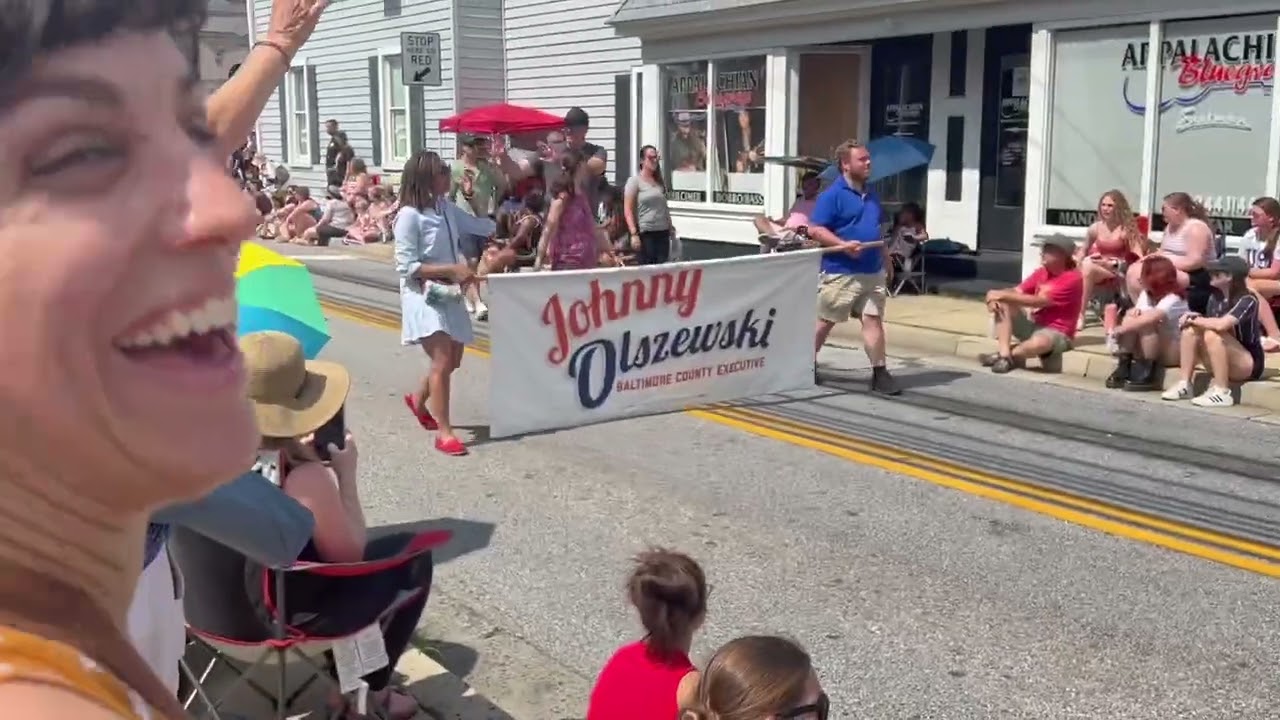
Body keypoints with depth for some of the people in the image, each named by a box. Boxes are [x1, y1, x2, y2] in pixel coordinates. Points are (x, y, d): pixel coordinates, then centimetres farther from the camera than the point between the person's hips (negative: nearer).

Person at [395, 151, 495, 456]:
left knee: (453, 360, 17)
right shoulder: (409, 215, -16)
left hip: (449, 295, 8)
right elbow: (407, 267, -18)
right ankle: (444, 433, -10)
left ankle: (418, 399, 43)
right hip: (424, 297, -8)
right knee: (442, 360, -16)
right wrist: (452, 269, -22)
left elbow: (478, 226, 18)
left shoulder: (447, 208, 5)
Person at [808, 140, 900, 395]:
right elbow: (815, 230, -14)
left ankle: (879, 373, 4)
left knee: (874, 319, 2)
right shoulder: (832, 195, -9)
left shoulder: (870, 195, 15)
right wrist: (843, 244, -24)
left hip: (872, 272, 6)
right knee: (825, 321, 5)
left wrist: (884, 261, 23)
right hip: (841, 273, -6)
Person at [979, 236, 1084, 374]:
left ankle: (1012, 355, -8)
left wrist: (1003, 295, -21)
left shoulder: (1072, 278, -17)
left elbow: (1037, 301, -23)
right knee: (1002, 305, -7)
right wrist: (997, 296, -17)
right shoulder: (1042, 272, 8)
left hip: (1057, 333, -8)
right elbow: (1018, 291, 6)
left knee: (1038, 343, -41)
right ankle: (1004, 354, -18)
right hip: (1033, 325, 8)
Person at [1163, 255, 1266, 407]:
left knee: (1212, 335, -31)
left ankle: (1222, 393, -27)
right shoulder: (1215, 298, 6)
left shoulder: (1247, 300, -18)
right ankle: (1184, 385, -16)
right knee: (1190, 330, -12)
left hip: (1248, 364, -7)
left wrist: (1195, 320, -18)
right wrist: (1194, 320, -20)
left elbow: (1221, 325, -34)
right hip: (1222, 363, 7)